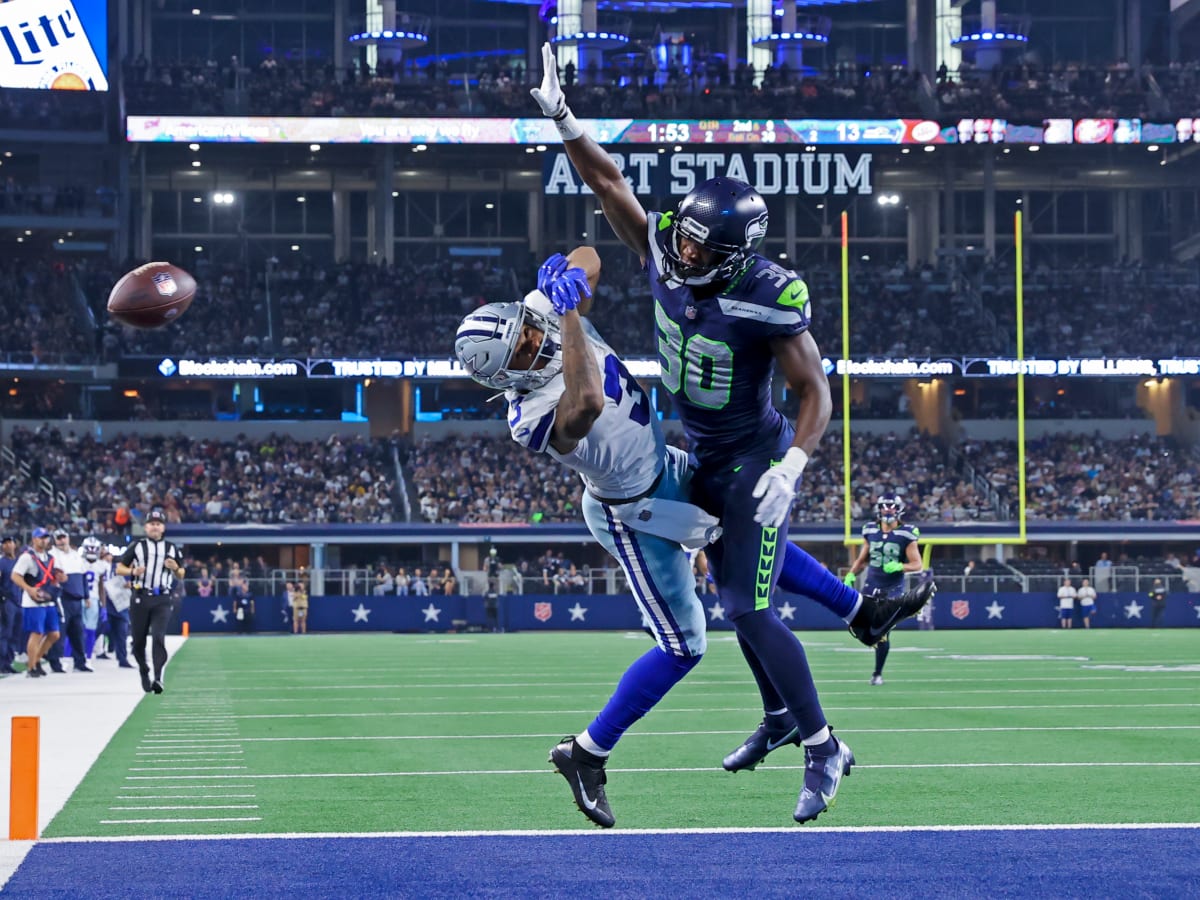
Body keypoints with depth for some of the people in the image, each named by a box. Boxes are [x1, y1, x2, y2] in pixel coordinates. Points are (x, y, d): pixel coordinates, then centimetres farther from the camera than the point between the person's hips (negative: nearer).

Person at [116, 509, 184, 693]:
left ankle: (158, 678, -21)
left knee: (159, 637, -15)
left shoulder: (171, 549, 12)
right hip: (141, 598, 1)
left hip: (162, 600, 0)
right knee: (139, 640, 4)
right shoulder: (137, 546, 8)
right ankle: (144, 673, 25)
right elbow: (119, 569, 8)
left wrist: (175, 568, -4)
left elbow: (181, 576, 19)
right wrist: (133, 571, -12)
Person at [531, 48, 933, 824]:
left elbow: (817, 392, -21)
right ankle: (781, 716, 38)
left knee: (751, 609, -10)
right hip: (706, 460, 7)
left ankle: (824, 749, 2)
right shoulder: (666, 258, -11)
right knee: (738, 591, 18)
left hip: (757, 461, -7)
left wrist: (792, 466, -33)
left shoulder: (768, 303, -27)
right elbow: (609, 184, -5)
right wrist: (562, 118, -15)